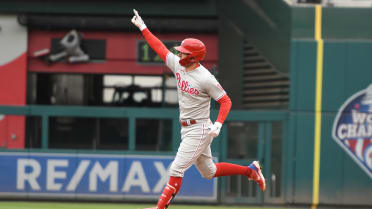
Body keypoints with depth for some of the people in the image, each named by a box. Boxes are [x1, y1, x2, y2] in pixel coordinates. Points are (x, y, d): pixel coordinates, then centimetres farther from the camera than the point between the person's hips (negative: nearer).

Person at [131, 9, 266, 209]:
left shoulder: (205, 78, -18)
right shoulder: (178, 65, 3)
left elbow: (225, 101, -13)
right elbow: (160, 48, 12)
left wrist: (218, 124, -25)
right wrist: (143, 28, 13)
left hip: (199, 130, -9)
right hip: (186, 130, 9)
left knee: (176, 169, -13)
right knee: (209, 172, 18)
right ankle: (250, 170, 31)